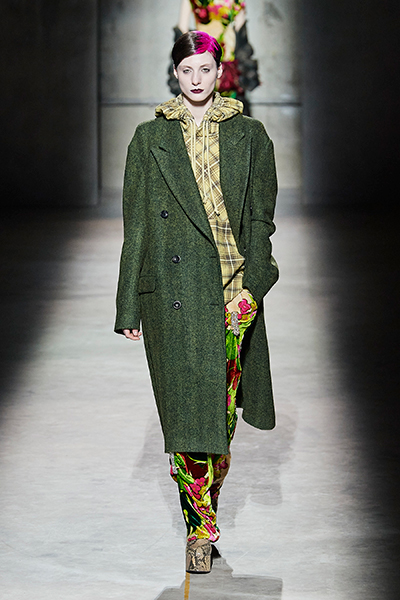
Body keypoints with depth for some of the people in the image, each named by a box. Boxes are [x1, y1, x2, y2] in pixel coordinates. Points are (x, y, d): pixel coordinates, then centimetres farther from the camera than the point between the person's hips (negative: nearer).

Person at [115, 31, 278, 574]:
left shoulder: (249, 136, 8)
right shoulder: (150, 139, 6)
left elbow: (261, 216, 7)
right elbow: (136, 224, 6)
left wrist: (253, 282, -6)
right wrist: (129, 306, 3)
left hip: (234, 288, 1)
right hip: (173, 289, -1)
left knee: (223, 406, 4)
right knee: (187, 411, -5)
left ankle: (207, 503, 25)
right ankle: (201, 528, 3)